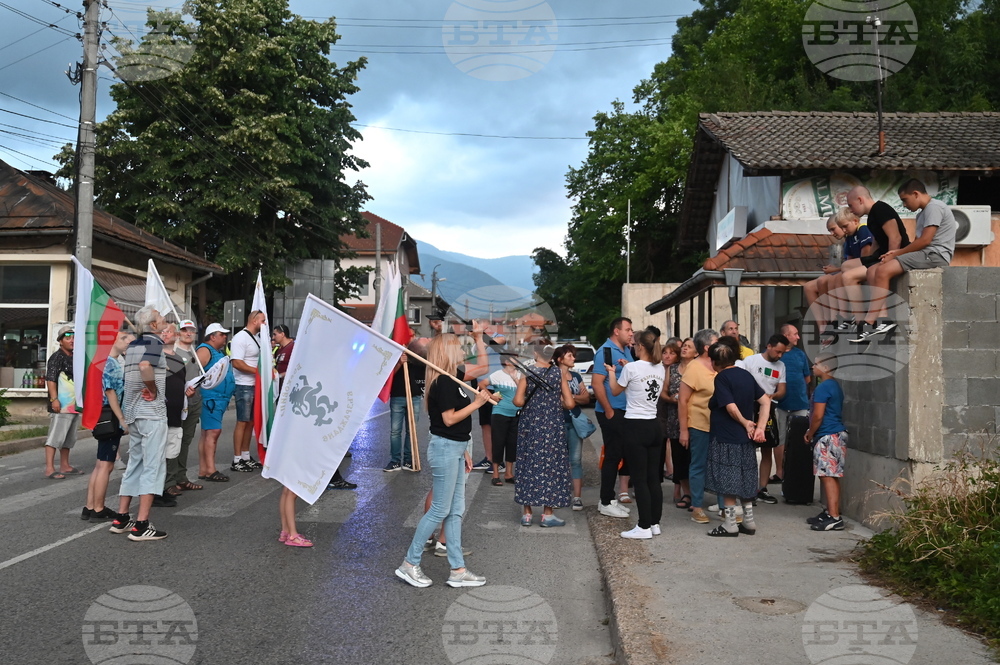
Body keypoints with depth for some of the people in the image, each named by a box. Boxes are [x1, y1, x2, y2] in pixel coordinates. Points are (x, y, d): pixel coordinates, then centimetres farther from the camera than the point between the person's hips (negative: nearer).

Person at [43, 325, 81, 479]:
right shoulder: (57, 357, -7)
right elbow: (50, 379, -15)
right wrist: (54, 399, -23)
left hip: (74, 405, 9)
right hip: (61, 405, -9)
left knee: (69, 438, 14)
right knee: (55, 436, -9)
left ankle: (65, 466, 22)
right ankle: (49, 469, -9)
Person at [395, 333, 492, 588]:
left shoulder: (452, 379, 13)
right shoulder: (444, 382, -17)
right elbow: (449, 419, -20)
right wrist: (477, 403, -17)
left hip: (455, 448, 10)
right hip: (445, 449, -10)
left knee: (456, 510, 10)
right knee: (440, 510, -2)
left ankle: (458, 570, 16)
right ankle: (409, 565, 9)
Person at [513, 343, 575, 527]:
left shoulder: (527, 373, -5)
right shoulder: (559, 373, -3)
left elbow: (518, 401, -13)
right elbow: (570, 404, -4)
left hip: (530, 425, 0)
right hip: (553, 426, 0)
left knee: (528, 464, 8)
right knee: (550, 465, 6)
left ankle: (527, 513, 12)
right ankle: (548, 514, 7)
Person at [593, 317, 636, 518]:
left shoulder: (627, 351, 13)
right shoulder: (605, 351, -13)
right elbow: (597, 383, -18)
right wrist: (608, 411, -17)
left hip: (626, 411, 8)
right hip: (611, 412, -8)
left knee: (627, 452, 12)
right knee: (613, 455, -2)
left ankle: (622, 492, 24)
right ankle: (606, 503, 7)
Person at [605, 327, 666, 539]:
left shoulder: (632, 368, -14)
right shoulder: (660, 368, 5)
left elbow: (615, 391, 2)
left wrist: (611, 373, 20)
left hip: (636, 427, -6)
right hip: (653, 425, 7)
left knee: (640, 479, -2)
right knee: (653, 478, 11)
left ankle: (644, 527, 2)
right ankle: (655, 523, 18)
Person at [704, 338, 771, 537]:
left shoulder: (722, 377, -13)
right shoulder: (746, 375, 8)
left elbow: (731, 407, -21)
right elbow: (765, 401, 6)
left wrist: (745, 423, -5)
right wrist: (760, 427, -1)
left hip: (726, 438, -8)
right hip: (745, 439, 8)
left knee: (727, 482, -1)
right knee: (744, 480, 15)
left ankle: (730, 524, 4)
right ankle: (749, 521, 20)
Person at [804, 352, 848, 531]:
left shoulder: (823, 387, -15)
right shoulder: (835, 385, 17)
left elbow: (818, 415, -18)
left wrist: (810, 434, -4)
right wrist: (812, 432, 19)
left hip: (828, 436, -10)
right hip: (837, 434, 10)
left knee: (828, 477, -10)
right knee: (830, 476, 14)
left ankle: (835, 518, -11)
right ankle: (830, 512, 20)